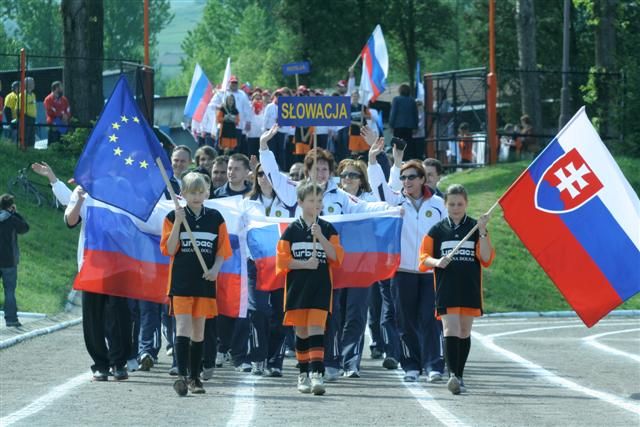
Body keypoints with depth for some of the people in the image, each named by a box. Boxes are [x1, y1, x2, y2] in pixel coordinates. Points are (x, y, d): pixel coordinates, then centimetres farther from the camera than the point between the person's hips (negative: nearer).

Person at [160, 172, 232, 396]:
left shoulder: (215, 218, 7)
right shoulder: (173, 217, 1)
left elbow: (222, 250, 9)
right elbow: (168, 250, -6)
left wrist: (215, 268, -8)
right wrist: (178, 222, -14)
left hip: (205, 281, 3)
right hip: (181, 281, -3)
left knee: (199, 330, 9)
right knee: (183, 326, -12)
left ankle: (195, 377, 16)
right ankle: (181, 375, -20)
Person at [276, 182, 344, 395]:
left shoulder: (328, 229, 6)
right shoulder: (292, 230, 3)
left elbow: (337, 256, -4)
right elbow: (282, 259, -2)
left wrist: (320, 237, -13)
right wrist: (305, 264, -12)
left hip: (320, 289, -1)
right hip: (297, 288, 1)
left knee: (316, 329, -12)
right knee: (301, 332, 7)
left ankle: (316, 374, -20)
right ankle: (303, 374, 18)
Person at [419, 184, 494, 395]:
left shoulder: (475, 228, 4)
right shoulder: (437, 230, 5)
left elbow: (487, 259, -3)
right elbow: (423, 257, 5)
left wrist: (482, 232, -13)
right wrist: (436, 262, -16)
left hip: (470, 290, 1)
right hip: (446, 289, -1)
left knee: (464, 333, 9)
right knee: (450, 330, -14)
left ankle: (459, 375, 20)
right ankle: (453, 375, -23)